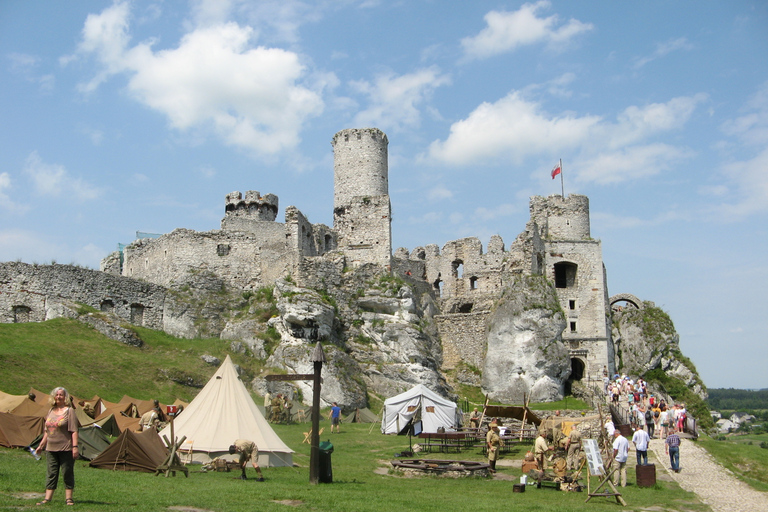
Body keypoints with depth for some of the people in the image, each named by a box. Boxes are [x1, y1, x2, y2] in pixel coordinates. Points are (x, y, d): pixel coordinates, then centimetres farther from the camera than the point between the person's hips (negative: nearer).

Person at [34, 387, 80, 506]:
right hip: (51, 448, 6)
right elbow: (47, 431, 20)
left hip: (66, 449, -6)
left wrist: (75, 446, -17)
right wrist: (41, 445, 18)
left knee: (67, 473, 1)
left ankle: (69, 498, 8)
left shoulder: (69, 411, -6)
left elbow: (74, 431, -11)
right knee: (51, 473, 8)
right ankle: (47, 498, 12)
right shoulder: (51, 411, 13)